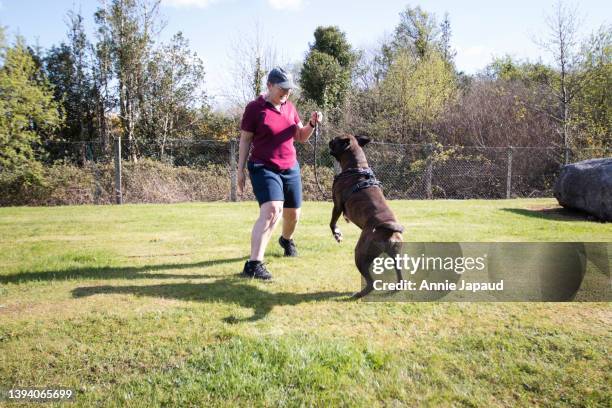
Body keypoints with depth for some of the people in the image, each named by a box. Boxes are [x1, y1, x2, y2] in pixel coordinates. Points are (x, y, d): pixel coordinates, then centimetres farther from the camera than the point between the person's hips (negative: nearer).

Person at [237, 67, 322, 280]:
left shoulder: (289, 107, 8)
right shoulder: (254, 108, -8)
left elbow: (301, 137, 12)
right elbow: (245, 140, -4)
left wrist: (312, 123, -8)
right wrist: (240, 170, -7)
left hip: (291, 169, 6)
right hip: (264, 168, -6)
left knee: (293, 214, 17)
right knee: (271, 211, -27)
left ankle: (286, 239, 51)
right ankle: (253, 264, -27)